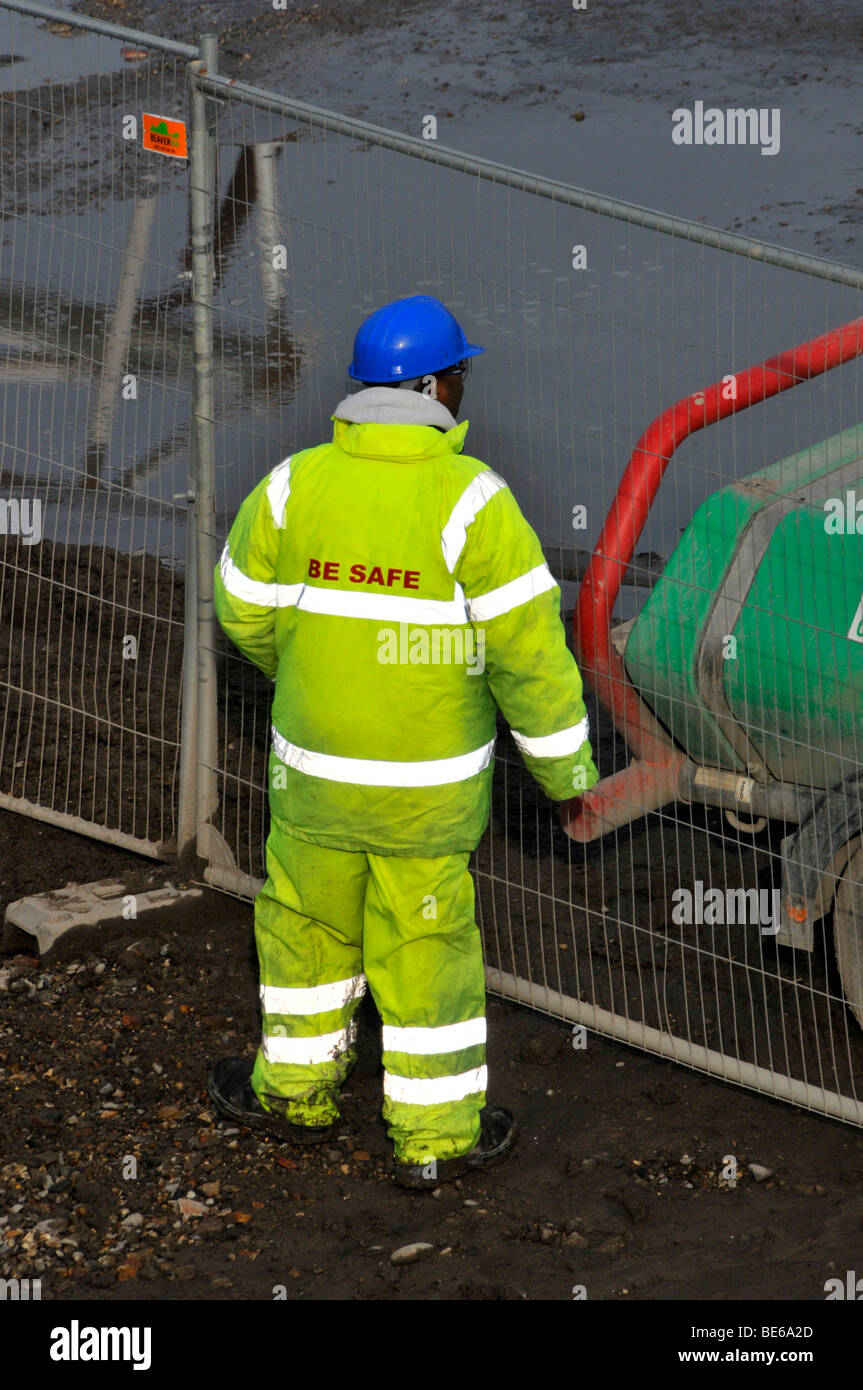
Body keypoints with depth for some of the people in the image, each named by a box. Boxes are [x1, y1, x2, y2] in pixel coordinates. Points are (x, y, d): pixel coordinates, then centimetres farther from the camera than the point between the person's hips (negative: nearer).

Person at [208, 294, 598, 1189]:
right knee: (426, 945, 10)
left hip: (316, 761, 2)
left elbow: (246, 610, 3)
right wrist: (566, 765, -5)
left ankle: (297, 1089, 37)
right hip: (431, 780, -2)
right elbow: (528, 647, -17)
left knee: (306, 920, 21)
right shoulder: (472, 500, -19)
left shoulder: (295, 484, -9)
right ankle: (435, 1135, 21)